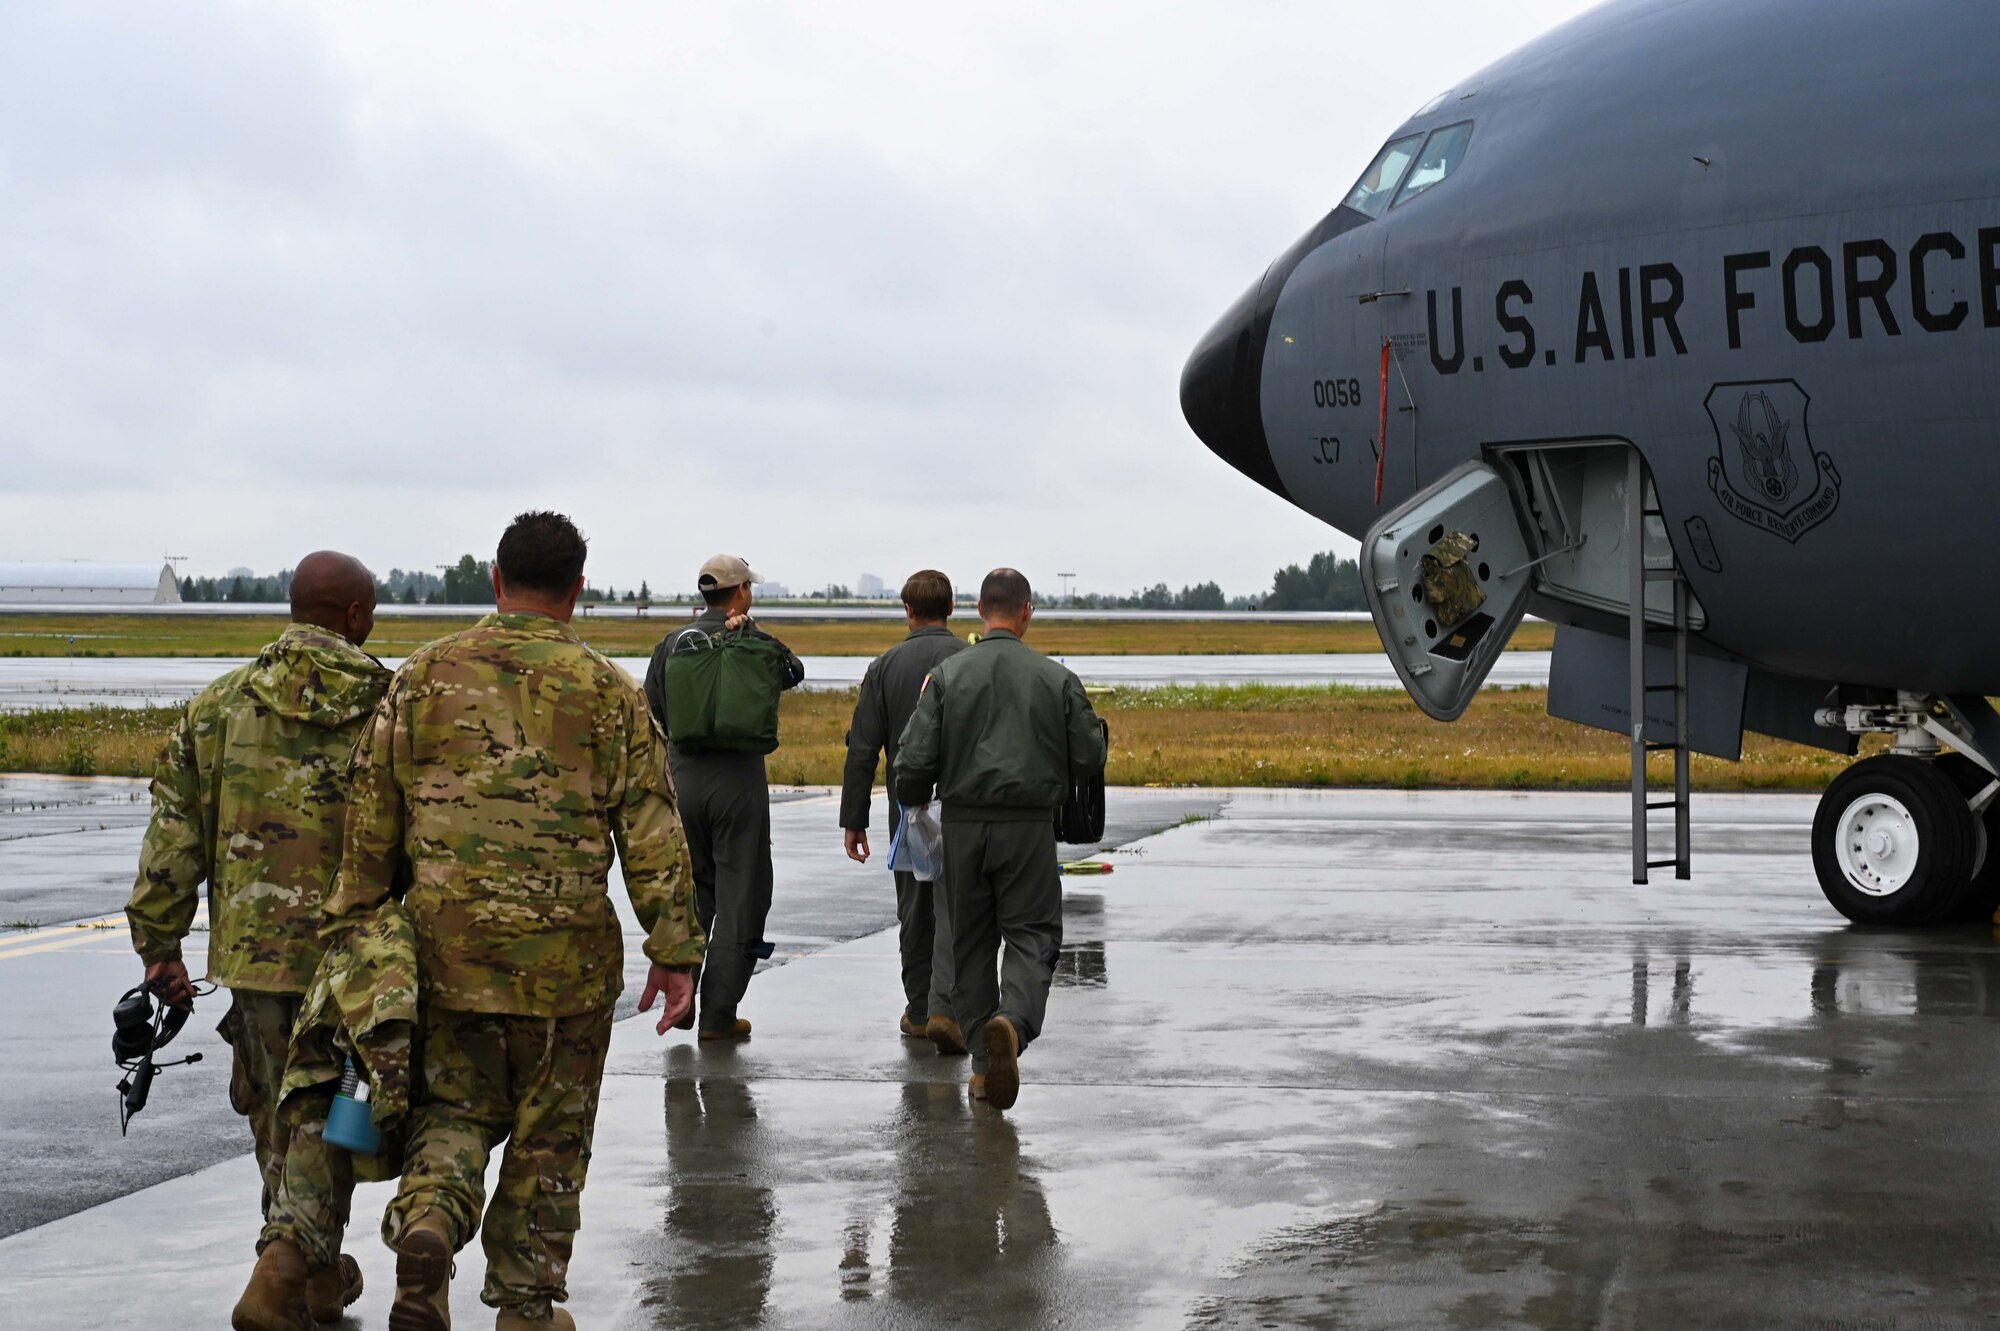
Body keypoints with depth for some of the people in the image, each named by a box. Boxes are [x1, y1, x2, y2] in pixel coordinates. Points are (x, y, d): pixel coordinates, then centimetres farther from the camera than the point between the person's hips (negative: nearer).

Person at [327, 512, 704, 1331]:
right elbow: (652, 834, -5)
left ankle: (428, 1217, -12)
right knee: (549, 1137, 11)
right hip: (567, 956, -1)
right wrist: (676, 951, 0)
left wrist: (354, 924, 14)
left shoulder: (423, 678, 2)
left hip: (448, 947, 2)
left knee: (455, 1107, 16)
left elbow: (372, 817, 5)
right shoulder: (607, 693, -3)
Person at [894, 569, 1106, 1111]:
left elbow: (915, 758, -6)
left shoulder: (947, 674, -3)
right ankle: (1013, 1021, -25)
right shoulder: (1056, 678, -2)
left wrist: (913, 803, 14)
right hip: (1029, 825, -1)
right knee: (1033, 934, 4)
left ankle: (985, 1064, 14)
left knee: (971, 943, 12)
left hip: (963, 824, 1)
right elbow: (1090, 757, 1)